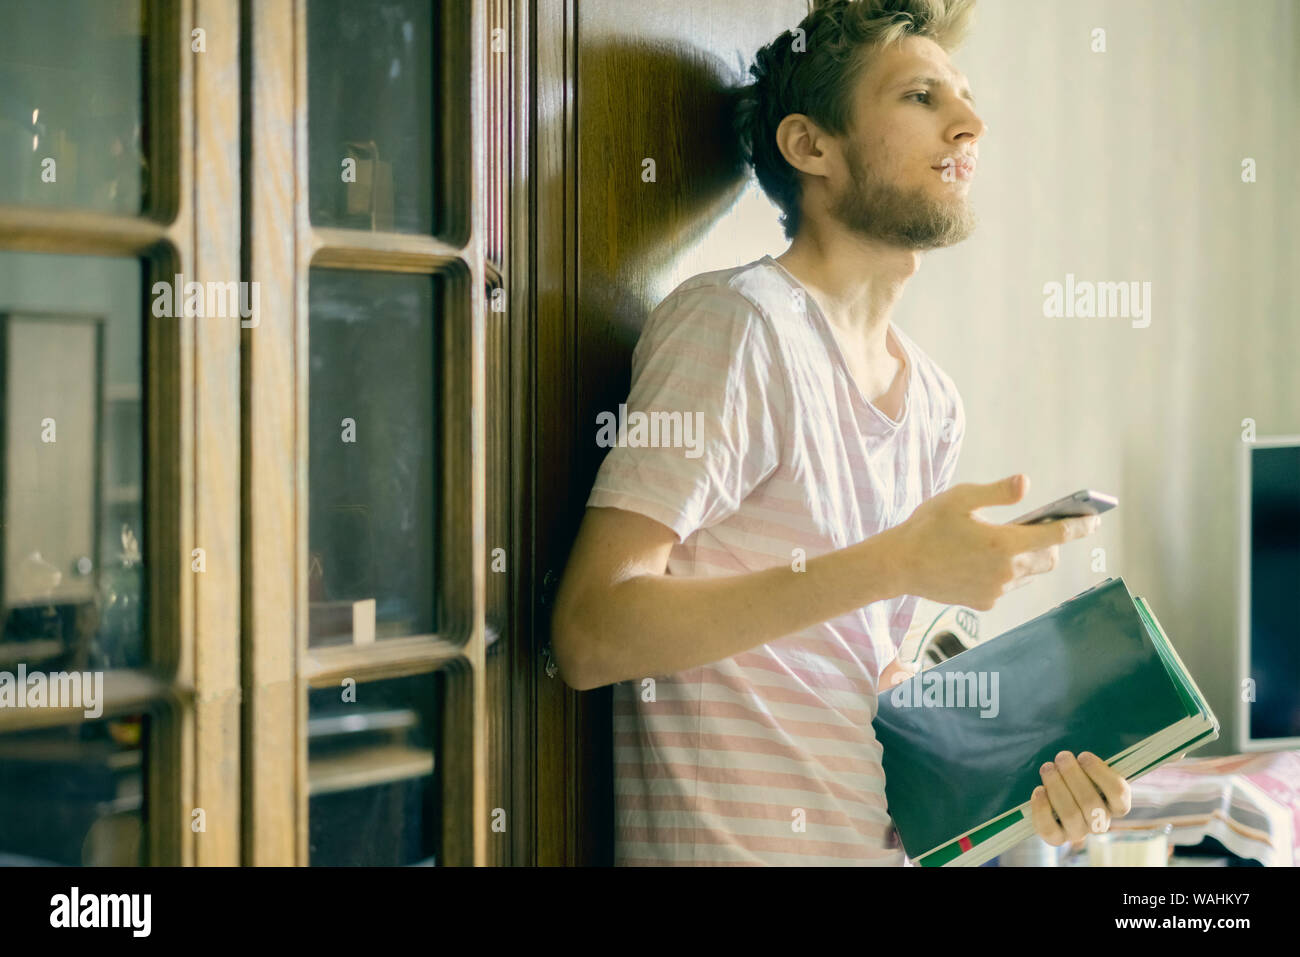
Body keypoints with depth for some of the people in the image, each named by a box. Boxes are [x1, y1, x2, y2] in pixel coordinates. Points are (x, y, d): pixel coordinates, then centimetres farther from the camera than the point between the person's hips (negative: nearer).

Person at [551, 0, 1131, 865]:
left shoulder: (933, 400, 10)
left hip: (891, 841, 7)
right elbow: (591, 633, -22)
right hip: (738, 841, -7)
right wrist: (895, 563, -24)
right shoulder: (738, 321, -13)